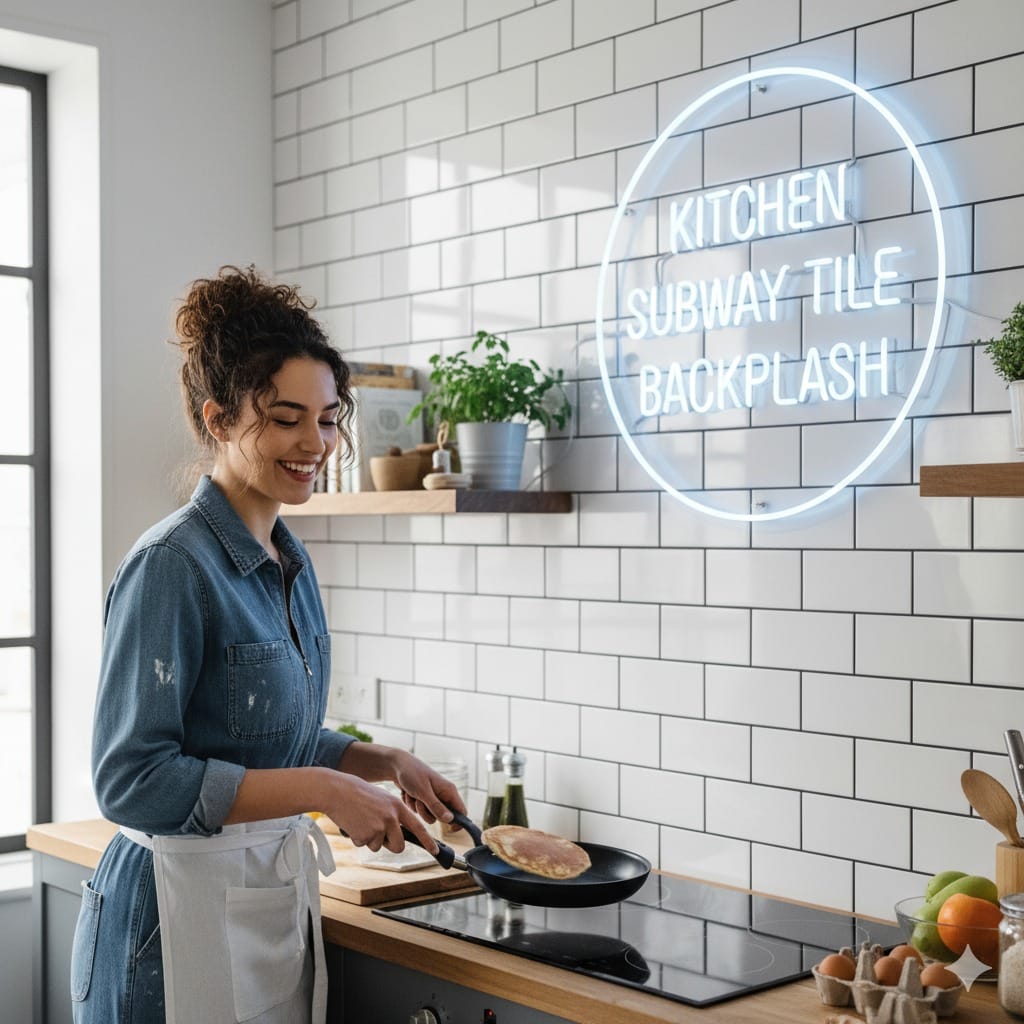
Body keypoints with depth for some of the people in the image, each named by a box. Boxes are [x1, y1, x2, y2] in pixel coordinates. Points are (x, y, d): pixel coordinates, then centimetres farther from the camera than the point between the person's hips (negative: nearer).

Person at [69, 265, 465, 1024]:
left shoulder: (291, 563, 8)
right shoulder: (173, 566, -17)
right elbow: (132, 780, -21)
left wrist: (384, 762, 1)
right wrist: (324, 790, -22)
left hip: (280, 900, 8)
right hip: (182, 913, -8)